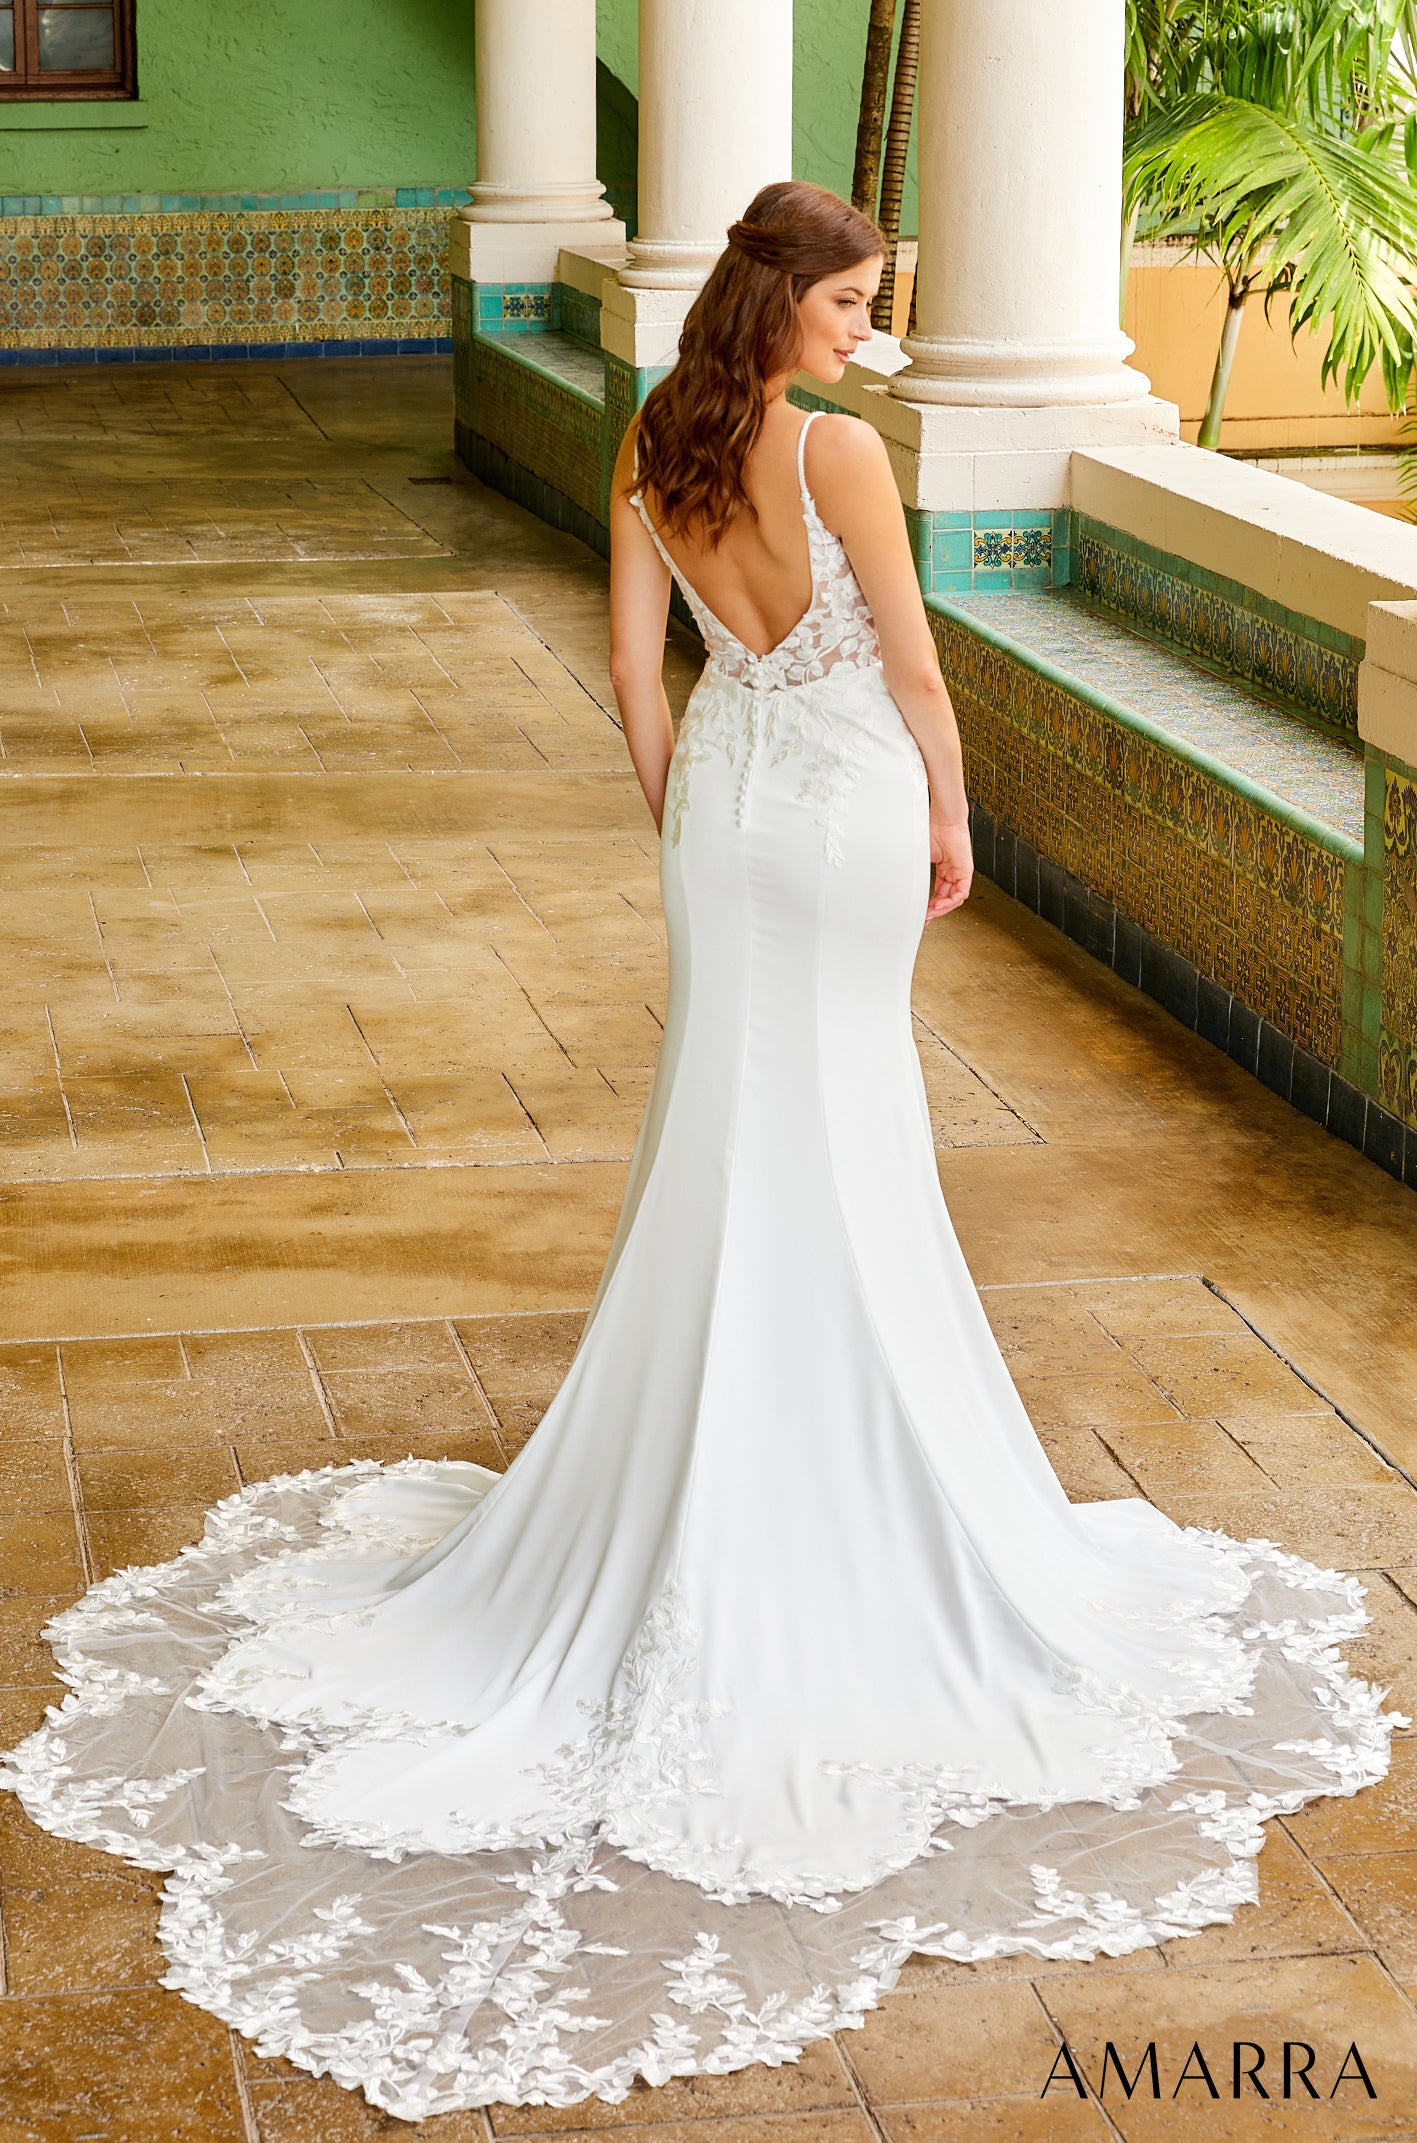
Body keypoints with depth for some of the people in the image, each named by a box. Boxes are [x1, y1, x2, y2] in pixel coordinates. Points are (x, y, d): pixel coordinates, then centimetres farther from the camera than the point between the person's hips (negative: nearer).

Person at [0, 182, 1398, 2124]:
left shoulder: (655, 449, -3)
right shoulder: (838, 450, -22)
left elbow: (637, 665, 3)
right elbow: (912, 663, -15)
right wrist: (954, 819, 0)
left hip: (727, 791, 5)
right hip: (850, 798, -5)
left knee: (728, 1103, 17)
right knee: (838, 1124, 10)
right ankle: (834, 1436, 25)